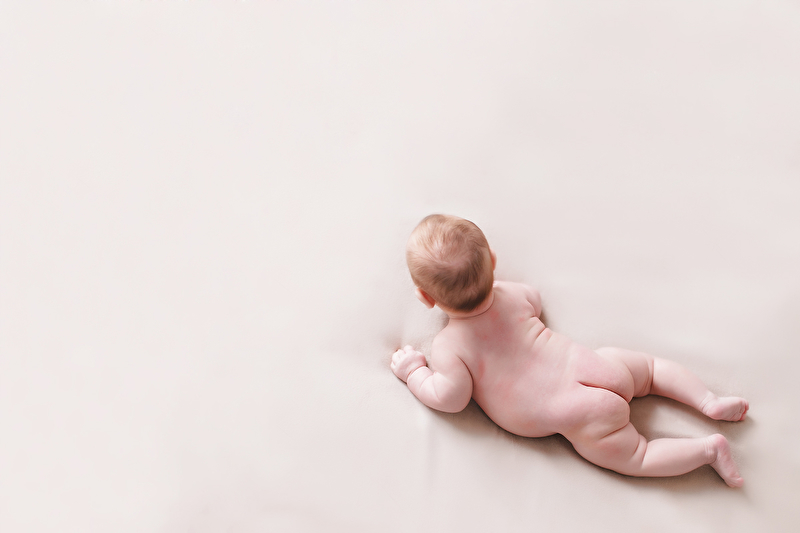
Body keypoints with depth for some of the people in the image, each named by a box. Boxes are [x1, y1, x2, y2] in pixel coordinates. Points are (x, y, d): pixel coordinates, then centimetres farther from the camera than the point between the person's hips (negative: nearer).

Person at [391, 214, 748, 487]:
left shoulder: (447, 348, -13)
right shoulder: (510, 294, 4)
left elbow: (450, 398, -11)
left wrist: (413, 372, 3)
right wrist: (489, 284, 30)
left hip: (580, 416, -5)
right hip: (590, 367, 5)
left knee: (637, 457, 9)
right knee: (650, 365, 28)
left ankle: (708, 449, -3)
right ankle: (710, 402, 15)